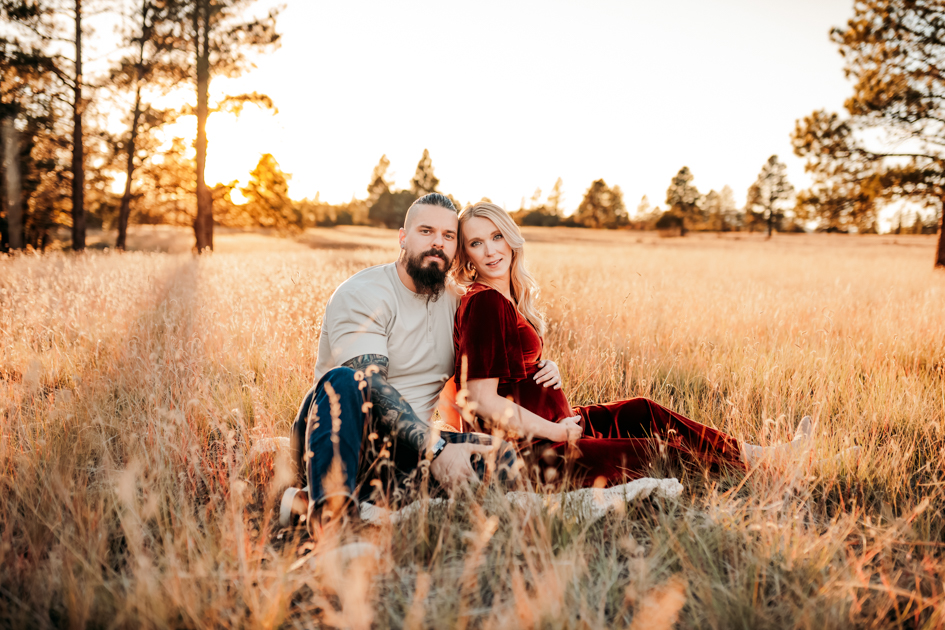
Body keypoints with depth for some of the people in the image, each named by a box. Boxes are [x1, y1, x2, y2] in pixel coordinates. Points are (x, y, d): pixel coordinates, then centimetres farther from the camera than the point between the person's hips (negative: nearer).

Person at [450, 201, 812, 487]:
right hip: (533, 453, -10)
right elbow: (483, 401, -25)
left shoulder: (507, 298, 10)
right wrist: (558, 433, -14)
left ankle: (756, 455, 24)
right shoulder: (485, 303, -21)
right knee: (667, 453, -3)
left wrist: (549, 371, -3)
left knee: (643, 411, 14)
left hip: (553, 424, 10)